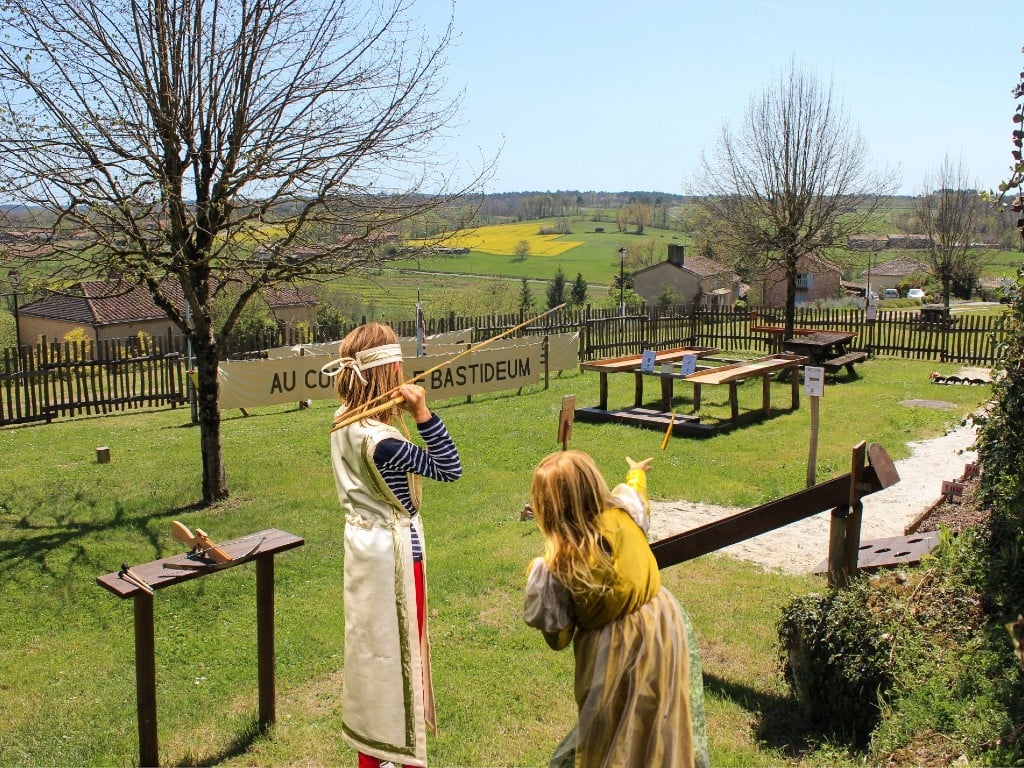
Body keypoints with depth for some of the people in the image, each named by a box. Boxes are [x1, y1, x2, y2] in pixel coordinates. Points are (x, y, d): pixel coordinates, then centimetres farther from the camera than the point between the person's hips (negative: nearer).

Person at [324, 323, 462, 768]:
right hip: (393, 550, -9)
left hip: (363, 541, 9)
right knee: (399, 650, 7)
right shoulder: (379, 441, -29)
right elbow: (450, 468, -26)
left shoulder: (344, 421, -4)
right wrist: (422, 412, -29)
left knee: (370, 645, 21)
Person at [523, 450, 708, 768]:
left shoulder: (558, 567, -25)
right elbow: (635, 491, 15)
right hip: (665, 623, 5)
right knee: (665, 725, 25)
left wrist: (538, 577, 0)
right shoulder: (624, 513, -13)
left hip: (615, 650, -4)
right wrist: (636, 473, 40)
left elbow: (558, 637, -12)